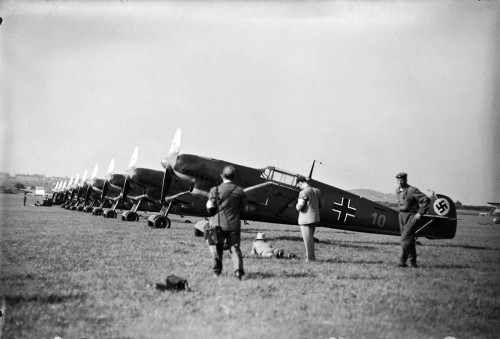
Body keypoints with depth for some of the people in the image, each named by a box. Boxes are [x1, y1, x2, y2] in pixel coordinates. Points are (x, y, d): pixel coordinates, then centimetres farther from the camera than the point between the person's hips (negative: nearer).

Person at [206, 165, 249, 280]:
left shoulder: (215, 190, -6)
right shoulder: (239, 190, 0)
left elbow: (210, 207, -9)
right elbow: (245, 207, 4)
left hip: (218, 223, -1)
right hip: (234, 225, 1)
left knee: (216, 248, 15)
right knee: (235, 248, 6)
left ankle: (217, 271, 20)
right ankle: (238, 270, -13)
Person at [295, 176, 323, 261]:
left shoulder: (303, 192, -16)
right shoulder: (317, 191, 8)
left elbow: (299, 207, -19)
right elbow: (321, 205, 13)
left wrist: (297, 205, 2)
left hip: (305, 219, -8)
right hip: (315, 218, 8)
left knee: (308, 240, 0)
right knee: (310, 239, 18)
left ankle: (310, 258, 4)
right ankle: (311, 257, 22)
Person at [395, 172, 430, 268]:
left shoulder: (412, 190, -13)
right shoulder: (397, 190, 10)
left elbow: (426, 199, -17)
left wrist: (420, 213, -18)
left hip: (412, 216, -7)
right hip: (401, 216, 7)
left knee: (405, 238, -16)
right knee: (410, 239, 11)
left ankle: (402, 261, -15)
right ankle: (413, 261, 19)